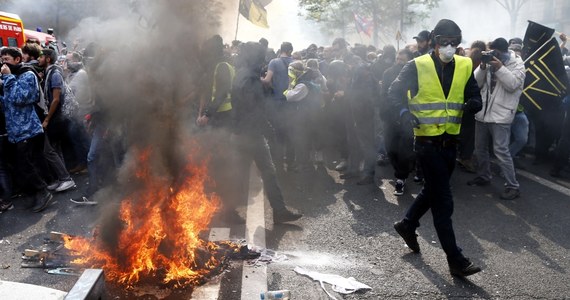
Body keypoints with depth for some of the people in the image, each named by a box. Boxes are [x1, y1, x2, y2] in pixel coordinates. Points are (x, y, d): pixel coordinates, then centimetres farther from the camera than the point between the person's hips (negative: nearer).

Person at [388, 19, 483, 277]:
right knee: (443, 201, -3)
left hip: (450, 140, 6)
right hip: (427, 141, -5)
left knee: (433, 190, 20)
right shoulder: (418, 66, -8)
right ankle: (455, 260, 5)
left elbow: (475, 98, 5)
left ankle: (407, 224, 43)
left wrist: (473, 103, -20)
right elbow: (394, 92, -5)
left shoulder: (465, 66, 5)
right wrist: (404, 112, -24)